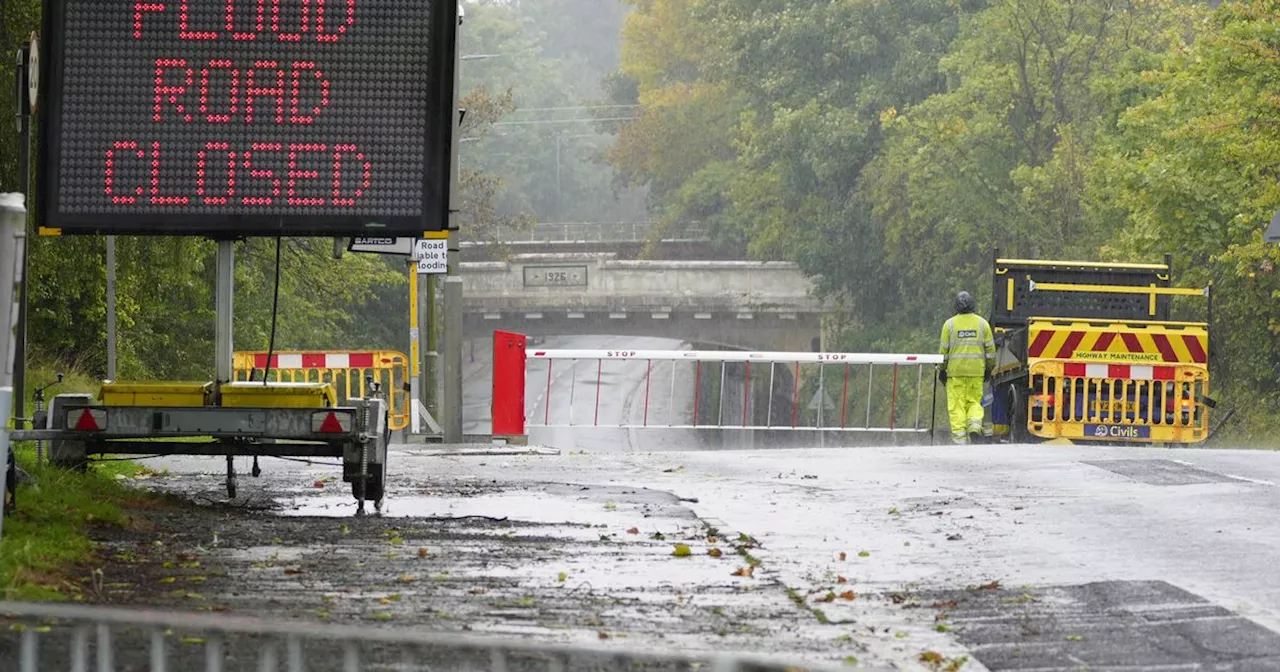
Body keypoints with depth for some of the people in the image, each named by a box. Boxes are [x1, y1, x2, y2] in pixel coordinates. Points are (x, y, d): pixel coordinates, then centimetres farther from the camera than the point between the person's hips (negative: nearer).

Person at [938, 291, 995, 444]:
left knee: (957, 404, 1)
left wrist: (941, 370, 8)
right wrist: (989, 368, 16)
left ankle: (959, 436, -4)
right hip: (976, 370, 2)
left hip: (955, 370, -2)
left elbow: (944, 350, 0)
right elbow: (990, 348, 7)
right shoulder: (982, 323, 4)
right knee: (974, 401, 13)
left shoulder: (950, 324, -1)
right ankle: (975, 425, -11)